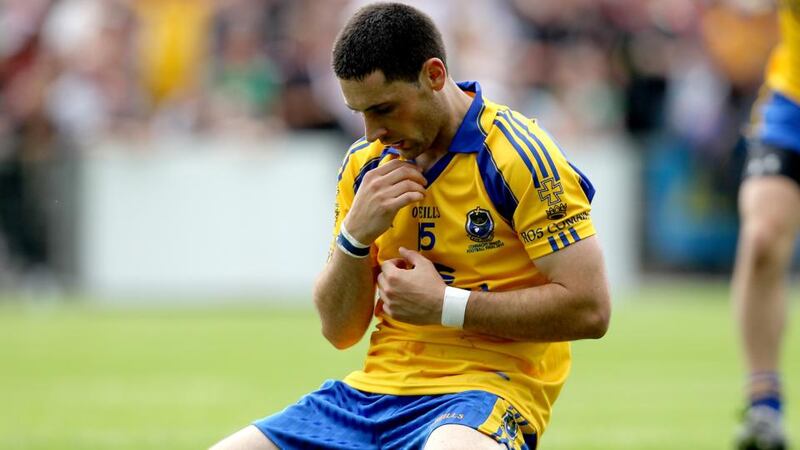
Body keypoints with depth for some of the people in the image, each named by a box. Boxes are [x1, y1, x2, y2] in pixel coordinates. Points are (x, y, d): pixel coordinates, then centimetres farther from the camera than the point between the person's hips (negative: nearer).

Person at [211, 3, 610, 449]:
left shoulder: (518, 154, -8)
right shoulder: (365, 164, 12)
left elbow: (589, 308, -14)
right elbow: (339, 331, 13)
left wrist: (444, 304, -13)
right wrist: (355, 236, -6)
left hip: (484, 387, -7)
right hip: (377, 386, 7)